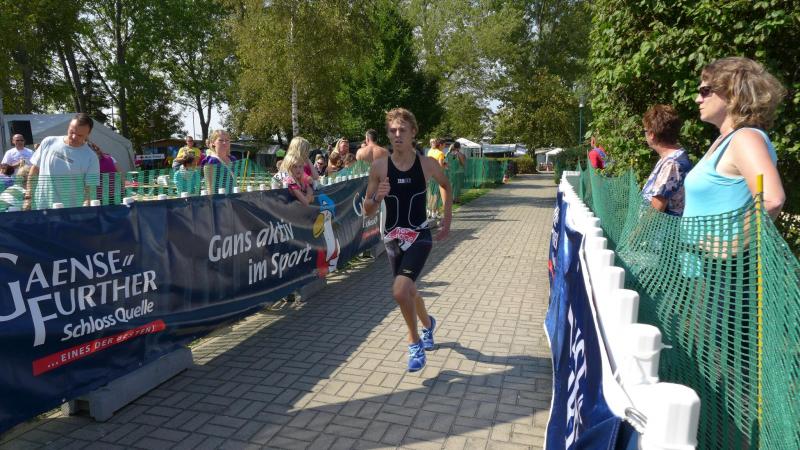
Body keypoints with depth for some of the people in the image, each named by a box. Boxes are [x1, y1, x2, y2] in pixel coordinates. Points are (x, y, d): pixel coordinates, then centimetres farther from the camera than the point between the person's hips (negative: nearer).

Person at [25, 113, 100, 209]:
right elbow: (35, 169, 12)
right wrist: (28, 197, 7)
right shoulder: (48, 142, 3)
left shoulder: (91, 158, -5)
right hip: (40, 208, 2)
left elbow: (90, 189, -9)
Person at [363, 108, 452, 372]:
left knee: (400, 291, -22)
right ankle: (428, 324, 54)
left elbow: (446, 186, 15)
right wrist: (377, 197, -22)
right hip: (393, 238, 3)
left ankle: (415, 342, 5)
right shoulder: (379, 167, -7)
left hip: (419, 236, -3)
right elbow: (367, 211, -1)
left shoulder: (428, 164, -7)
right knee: (408, 290, 20)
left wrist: (447, 220, 13)